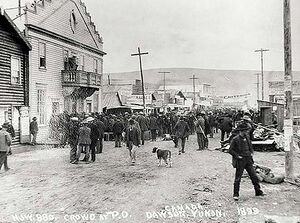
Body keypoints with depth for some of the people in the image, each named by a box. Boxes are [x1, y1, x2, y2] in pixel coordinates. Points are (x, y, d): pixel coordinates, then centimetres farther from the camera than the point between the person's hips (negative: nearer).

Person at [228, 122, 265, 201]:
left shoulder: (247, 137, 7)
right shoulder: (235, 139, -13)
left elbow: (250, 146, 24)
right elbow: (230, 150, -12)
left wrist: (251, 152, 10)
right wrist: (237, 156, -15)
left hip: (248, 160, 6)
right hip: (240, 161, -6)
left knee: (254, 176, 8)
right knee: (238, 179, 2)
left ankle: (258, 191, 23)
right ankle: (236, 194, 12)